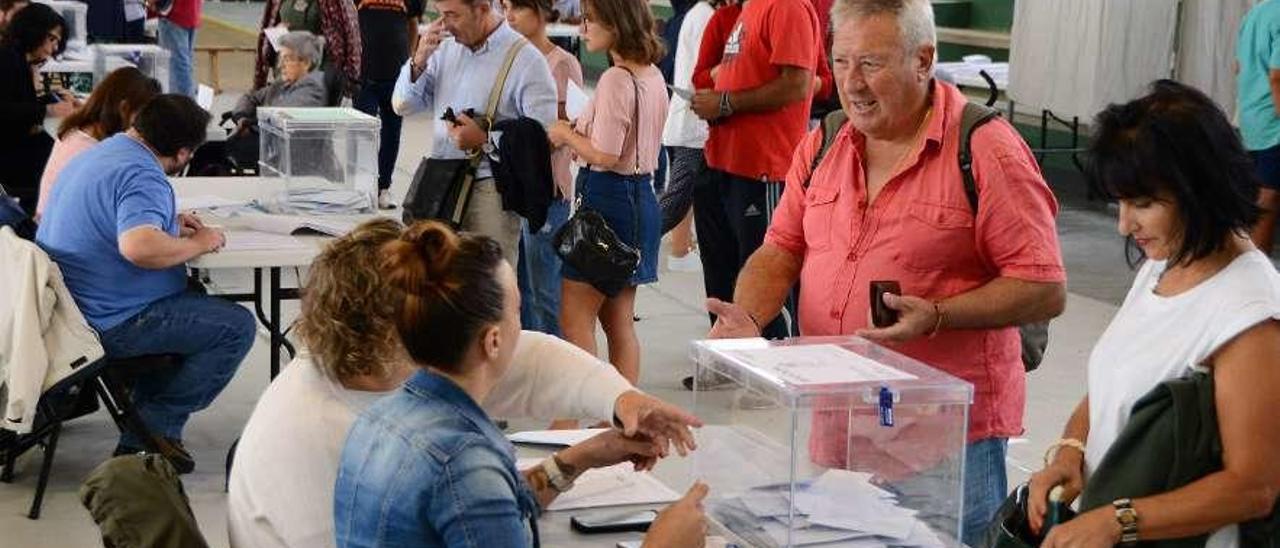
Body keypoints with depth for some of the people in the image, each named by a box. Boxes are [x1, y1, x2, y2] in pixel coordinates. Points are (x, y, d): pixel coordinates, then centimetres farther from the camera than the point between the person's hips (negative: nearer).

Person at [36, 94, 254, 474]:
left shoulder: (97, 155, 13)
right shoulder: (142, 176, -21)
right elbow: (139, 247, -39)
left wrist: (168, 224, 19)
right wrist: (198, 244, -20)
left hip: (68, 310, 10)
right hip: (110, 325, -10)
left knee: (190, 302, 30)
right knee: (237, 326, -6)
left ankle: (142, 434, 23)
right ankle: (156, 427, -1)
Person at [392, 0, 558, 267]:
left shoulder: (526, 60, -9)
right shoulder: (446, 50, 11)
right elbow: (403, 105, 13)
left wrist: (485, 139, -18)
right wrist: (419, 61, -3)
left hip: (490, 189, -6)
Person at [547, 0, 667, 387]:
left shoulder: (615, 80, -18)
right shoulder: (652, 77, 10)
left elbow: (605, 156, -21)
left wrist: (566, 135, -6)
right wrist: (578, 135, 12)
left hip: (606, 198, -9)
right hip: (641, 194, 9)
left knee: (574, 320, -3)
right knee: (619, 321, 15)